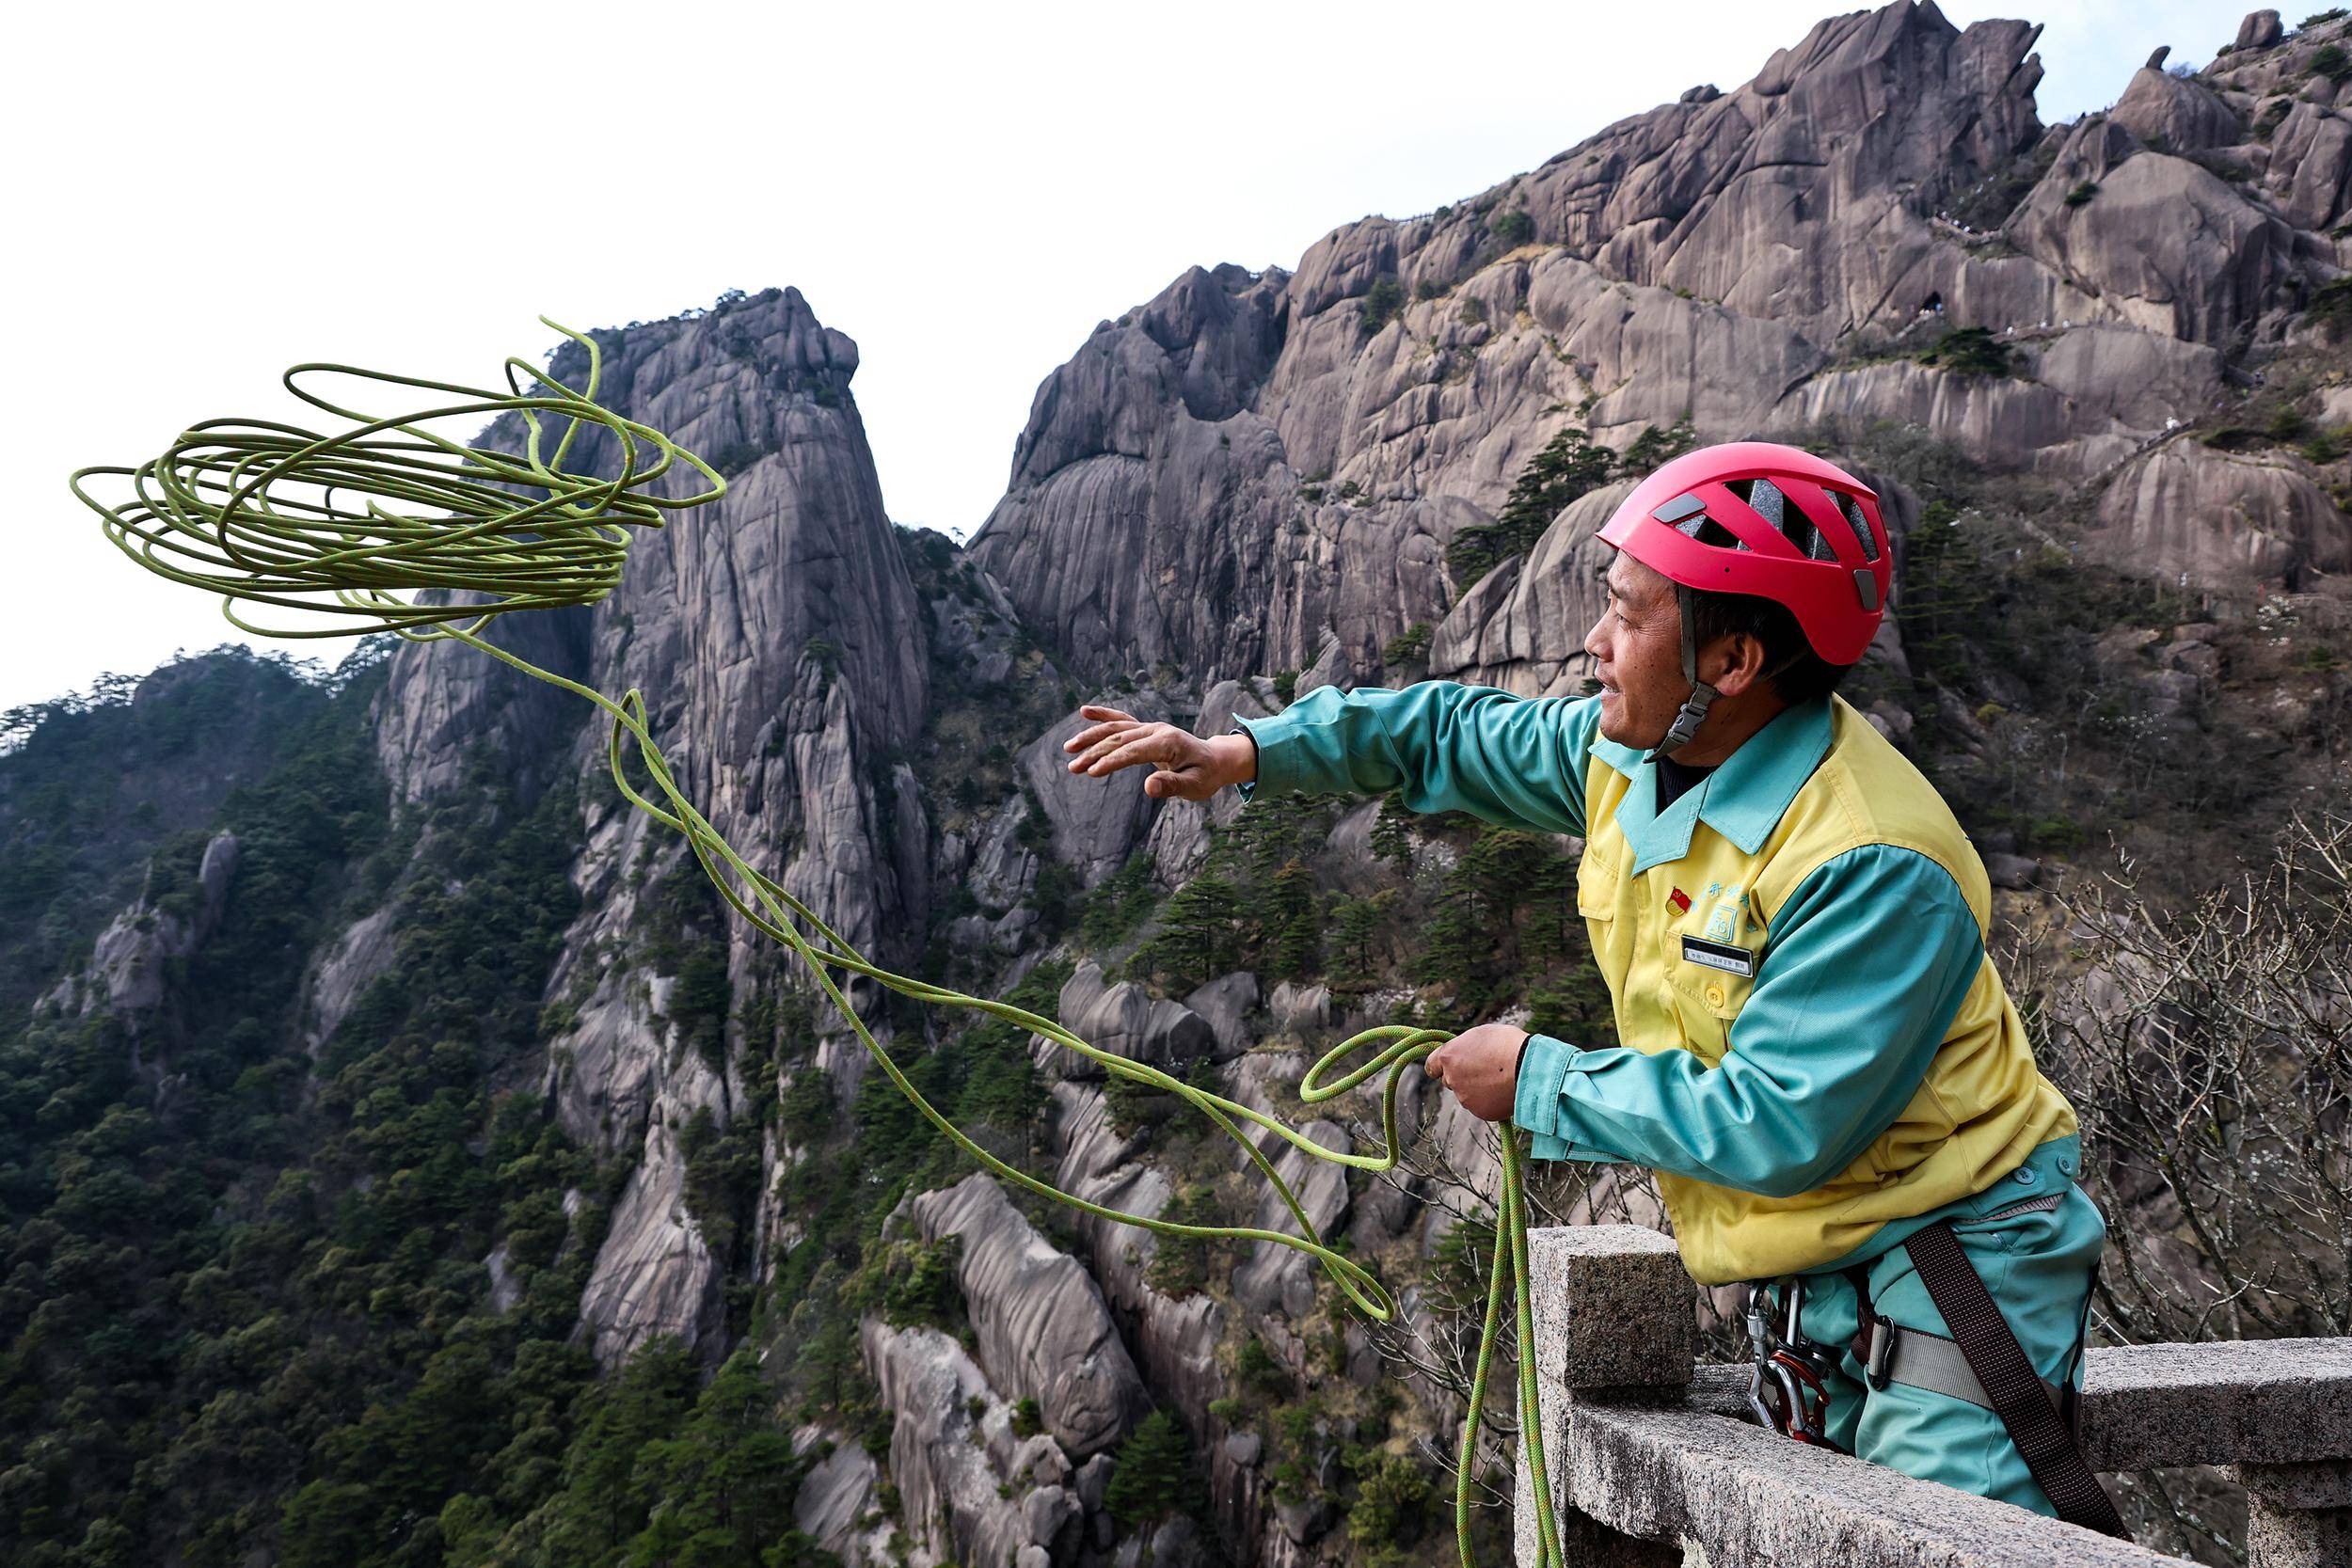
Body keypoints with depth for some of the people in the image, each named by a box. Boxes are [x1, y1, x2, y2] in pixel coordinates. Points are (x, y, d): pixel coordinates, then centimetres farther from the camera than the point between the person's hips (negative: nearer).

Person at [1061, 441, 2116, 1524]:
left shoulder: (1874, 865, -29)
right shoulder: (1629, 756, -4)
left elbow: (1777, 1125, -31)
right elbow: (1463, 733, 11)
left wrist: (1541, 1081, -21)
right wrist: (1248, 753, 3)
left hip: (1947, 1268, -7)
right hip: (1811, 1275, 8)